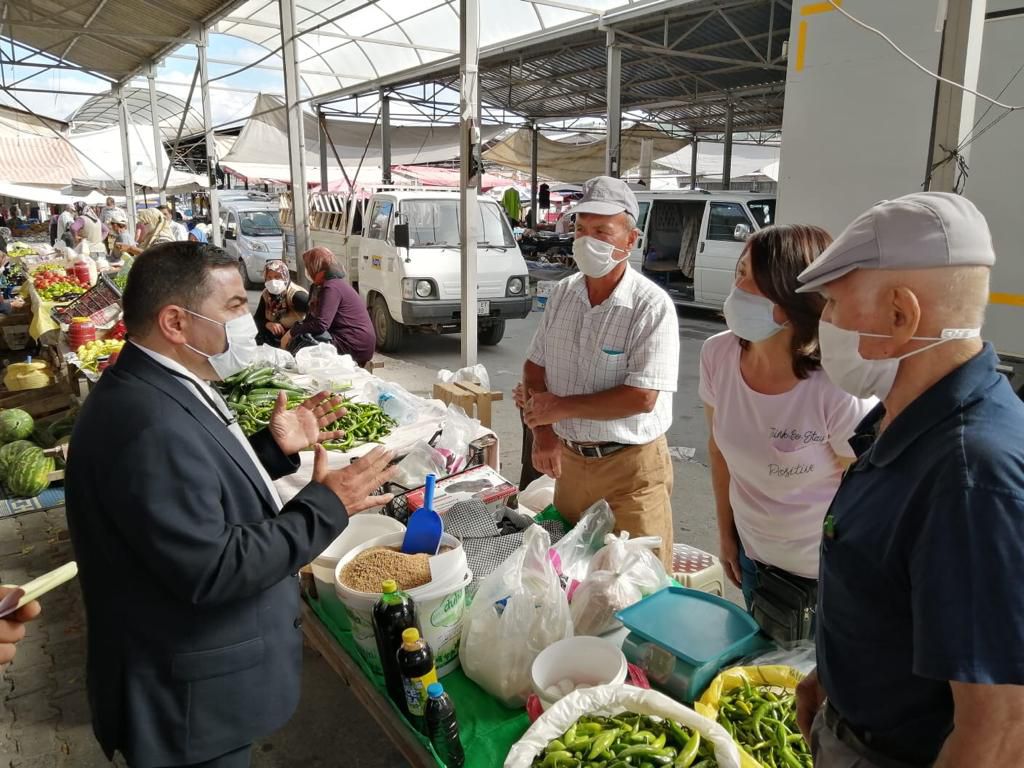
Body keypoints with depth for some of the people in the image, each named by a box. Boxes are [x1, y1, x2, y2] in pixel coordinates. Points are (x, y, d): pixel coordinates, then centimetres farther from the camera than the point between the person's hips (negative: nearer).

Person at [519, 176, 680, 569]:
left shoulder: (652, 306, -17)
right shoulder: (562, 294, 2)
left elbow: (642, 398, -23)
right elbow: (535, 367, 8)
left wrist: (559, 407, -16)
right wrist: (543, 432, -6)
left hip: (631, 467, -5)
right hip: (569, 458, 6)